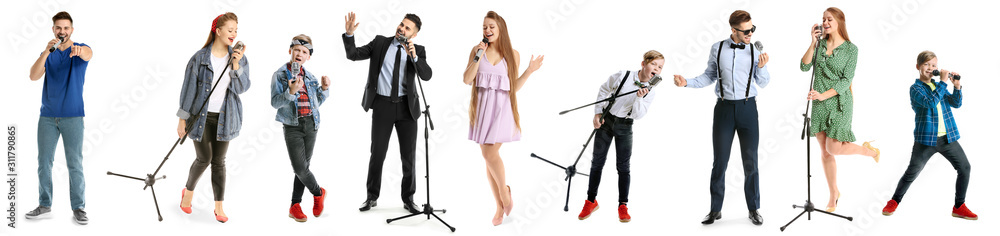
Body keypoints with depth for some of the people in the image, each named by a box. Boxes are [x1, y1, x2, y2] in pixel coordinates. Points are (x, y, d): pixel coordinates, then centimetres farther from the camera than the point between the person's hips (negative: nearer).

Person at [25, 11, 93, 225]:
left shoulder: (79, 50, 0)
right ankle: (45, 206, 14)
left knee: (75, 164, -2)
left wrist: (79, 50, -52)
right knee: (44, 162, 6)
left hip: (73, 117, -3)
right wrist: (47, 51, -22)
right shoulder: (48, 53, 10)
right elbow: (33, 76, -7)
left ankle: (78, 208, 3)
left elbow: (88, 55, -27)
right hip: (47, 116, 4)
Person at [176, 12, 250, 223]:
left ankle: (219, 207, 10)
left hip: (224, 117, 2)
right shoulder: (200, 58, -7)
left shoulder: (238, 57, 3)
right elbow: (189, 88, -3)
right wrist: (182, 119, -4)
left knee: (219, 161, 5)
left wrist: (236, 65, -20)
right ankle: (188, 191, 30)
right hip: (201, 116, -2)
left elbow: (242, 87, -6)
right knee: (204, 158, 2)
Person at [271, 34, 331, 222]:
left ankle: (295, 207, 14)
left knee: (303, 167, 6)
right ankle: (318, 192, 15)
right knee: (300, 167, -11)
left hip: (310, 124, 4)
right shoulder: (280, 75, -2)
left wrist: (324, 88, 1)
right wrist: (291, 92, -25)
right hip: (292, 126, -4)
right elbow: (275, 102, -10)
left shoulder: (310, 77, 11)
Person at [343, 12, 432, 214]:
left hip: (406, 106, 0)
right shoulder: (380, 43, 3)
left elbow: (426, 75, -12)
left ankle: (408, 199, 15)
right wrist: (349, 34, -18)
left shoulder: (418, 51, 2)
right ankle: (372, 198, 17)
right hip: (382, 105, 0)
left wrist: (414, 56, -27)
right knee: (377, 153, 3)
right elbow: (353, 54, -2)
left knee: (409, 155, 3)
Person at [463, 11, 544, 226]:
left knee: (490, 153, -14)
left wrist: (530, 71, -7)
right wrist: (478, 57, -12)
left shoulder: (512, 54, 1)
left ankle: (504, 191, 13)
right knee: (488, 155, 5)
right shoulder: (477, 49, 2)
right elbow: (467, 80, -4)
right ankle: (500, 205, 15)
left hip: (502, 107, -2)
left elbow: (514, 87, 4)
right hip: (481, 106, 2)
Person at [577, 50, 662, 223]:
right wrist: (598, 113, -3)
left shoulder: (650, 92, -6)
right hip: (606, 120, -1)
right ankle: (591, 201, 16)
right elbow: (604, 90, 2)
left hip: (625, 126, 1)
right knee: (597, 162, 5)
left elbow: (638, 115, -12)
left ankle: (623, 206, 6)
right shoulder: (623, 76, -12)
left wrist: (639, 98, -29)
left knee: (623, 166, -2)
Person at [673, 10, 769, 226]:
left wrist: (761, 67, -12)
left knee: (750, 161, 5)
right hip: (724, 108, 0)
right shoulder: (717, 50, 0)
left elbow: (763, 83, 6)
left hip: (747, 108, 0)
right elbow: (710, 76, 8)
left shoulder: (755, 52, 0)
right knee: (720, 161, 5)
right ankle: (715, 210, 16)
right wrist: (687, 83, -4)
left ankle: (754, 209, 17)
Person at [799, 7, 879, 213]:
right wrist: (813, 43, -13)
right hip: (819, 104, 4)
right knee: (825, 152, 6)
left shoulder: (850, 49, -6)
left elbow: (846, 80, -11)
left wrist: (823, 95, -20)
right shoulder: (820, 44, 5)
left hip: (839, 102, -4)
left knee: (833, 148, -11)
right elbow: (804, 66, -5)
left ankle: (868, 150, 19)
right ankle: (834, 194, 19)